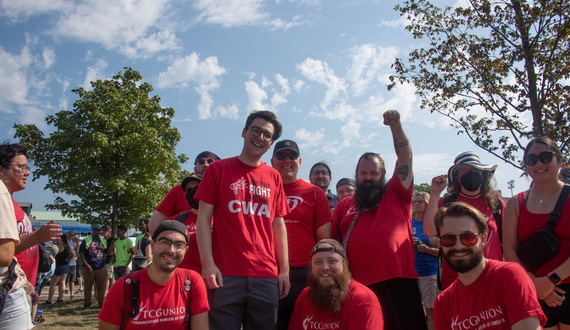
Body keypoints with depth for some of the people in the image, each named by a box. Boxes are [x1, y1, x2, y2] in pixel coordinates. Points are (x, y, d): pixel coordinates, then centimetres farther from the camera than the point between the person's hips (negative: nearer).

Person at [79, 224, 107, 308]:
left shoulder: (104, 241, 14)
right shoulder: (86, 240, 3)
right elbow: (81, 253, -4)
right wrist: (86, 264, -13)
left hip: (101, 267, 2)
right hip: (89, 268, -2)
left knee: (101, 286, 4)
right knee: (88, 286, 5)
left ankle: (101, 303, 11)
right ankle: (87, 303, 16)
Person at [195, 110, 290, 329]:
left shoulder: (274, 177, 13)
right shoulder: (218, 169, 5)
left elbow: (278, 225, 13)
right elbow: (203, 218, 0)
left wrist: (284, 270, 8)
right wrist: (207, 263, -9)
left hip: (266, 277, 3)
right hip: (225, 275, -3)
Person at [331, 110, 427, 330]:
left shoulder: (395, 194, 12)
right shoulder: (344, 206, 16)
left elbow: (405, 157, 3)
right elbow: (333, 243, 16)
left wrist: (395, 125, -8)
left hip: (399, 278, -1)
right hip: (361, 283, 1)